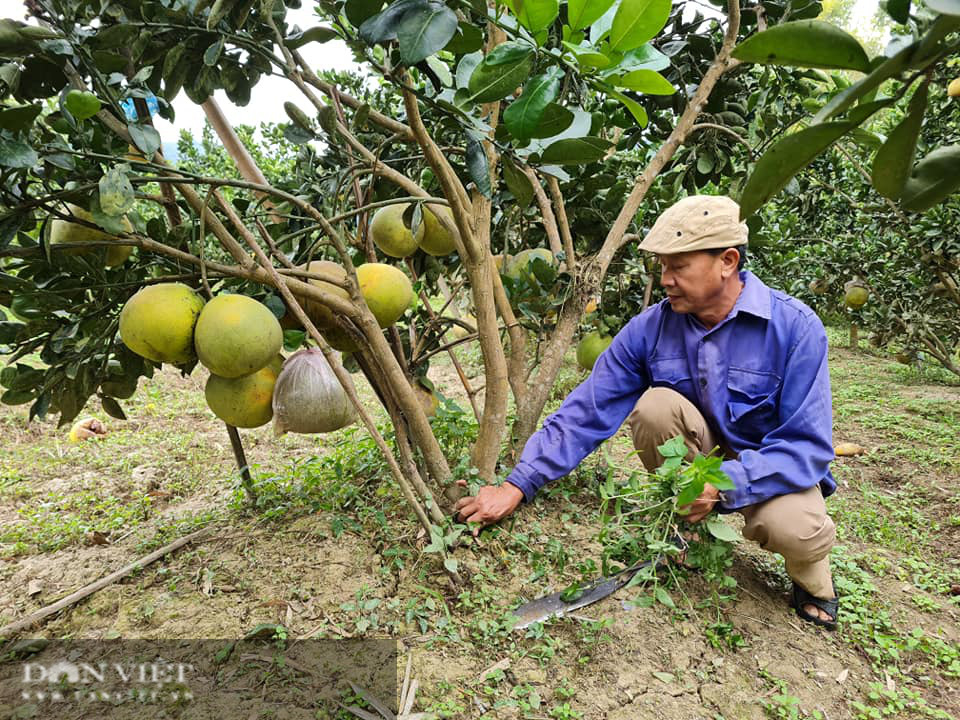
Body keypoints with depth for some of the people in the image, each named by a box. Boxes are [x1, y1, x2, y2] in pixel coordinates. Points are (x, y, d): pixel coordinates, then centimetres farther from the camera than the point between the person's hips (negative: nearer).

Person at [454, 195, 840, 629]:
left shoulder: (795, 327, -21)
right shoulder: (649, 328, -15)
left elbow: (808, 446, -21)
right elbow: (586, 412, -16)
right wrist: (517, 485, -22)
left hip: (771, 468, -1)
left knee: (791, 529, -34)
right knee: (655, 404, -28)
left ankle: (810, 573, 6)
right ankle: (687, 527, -3)